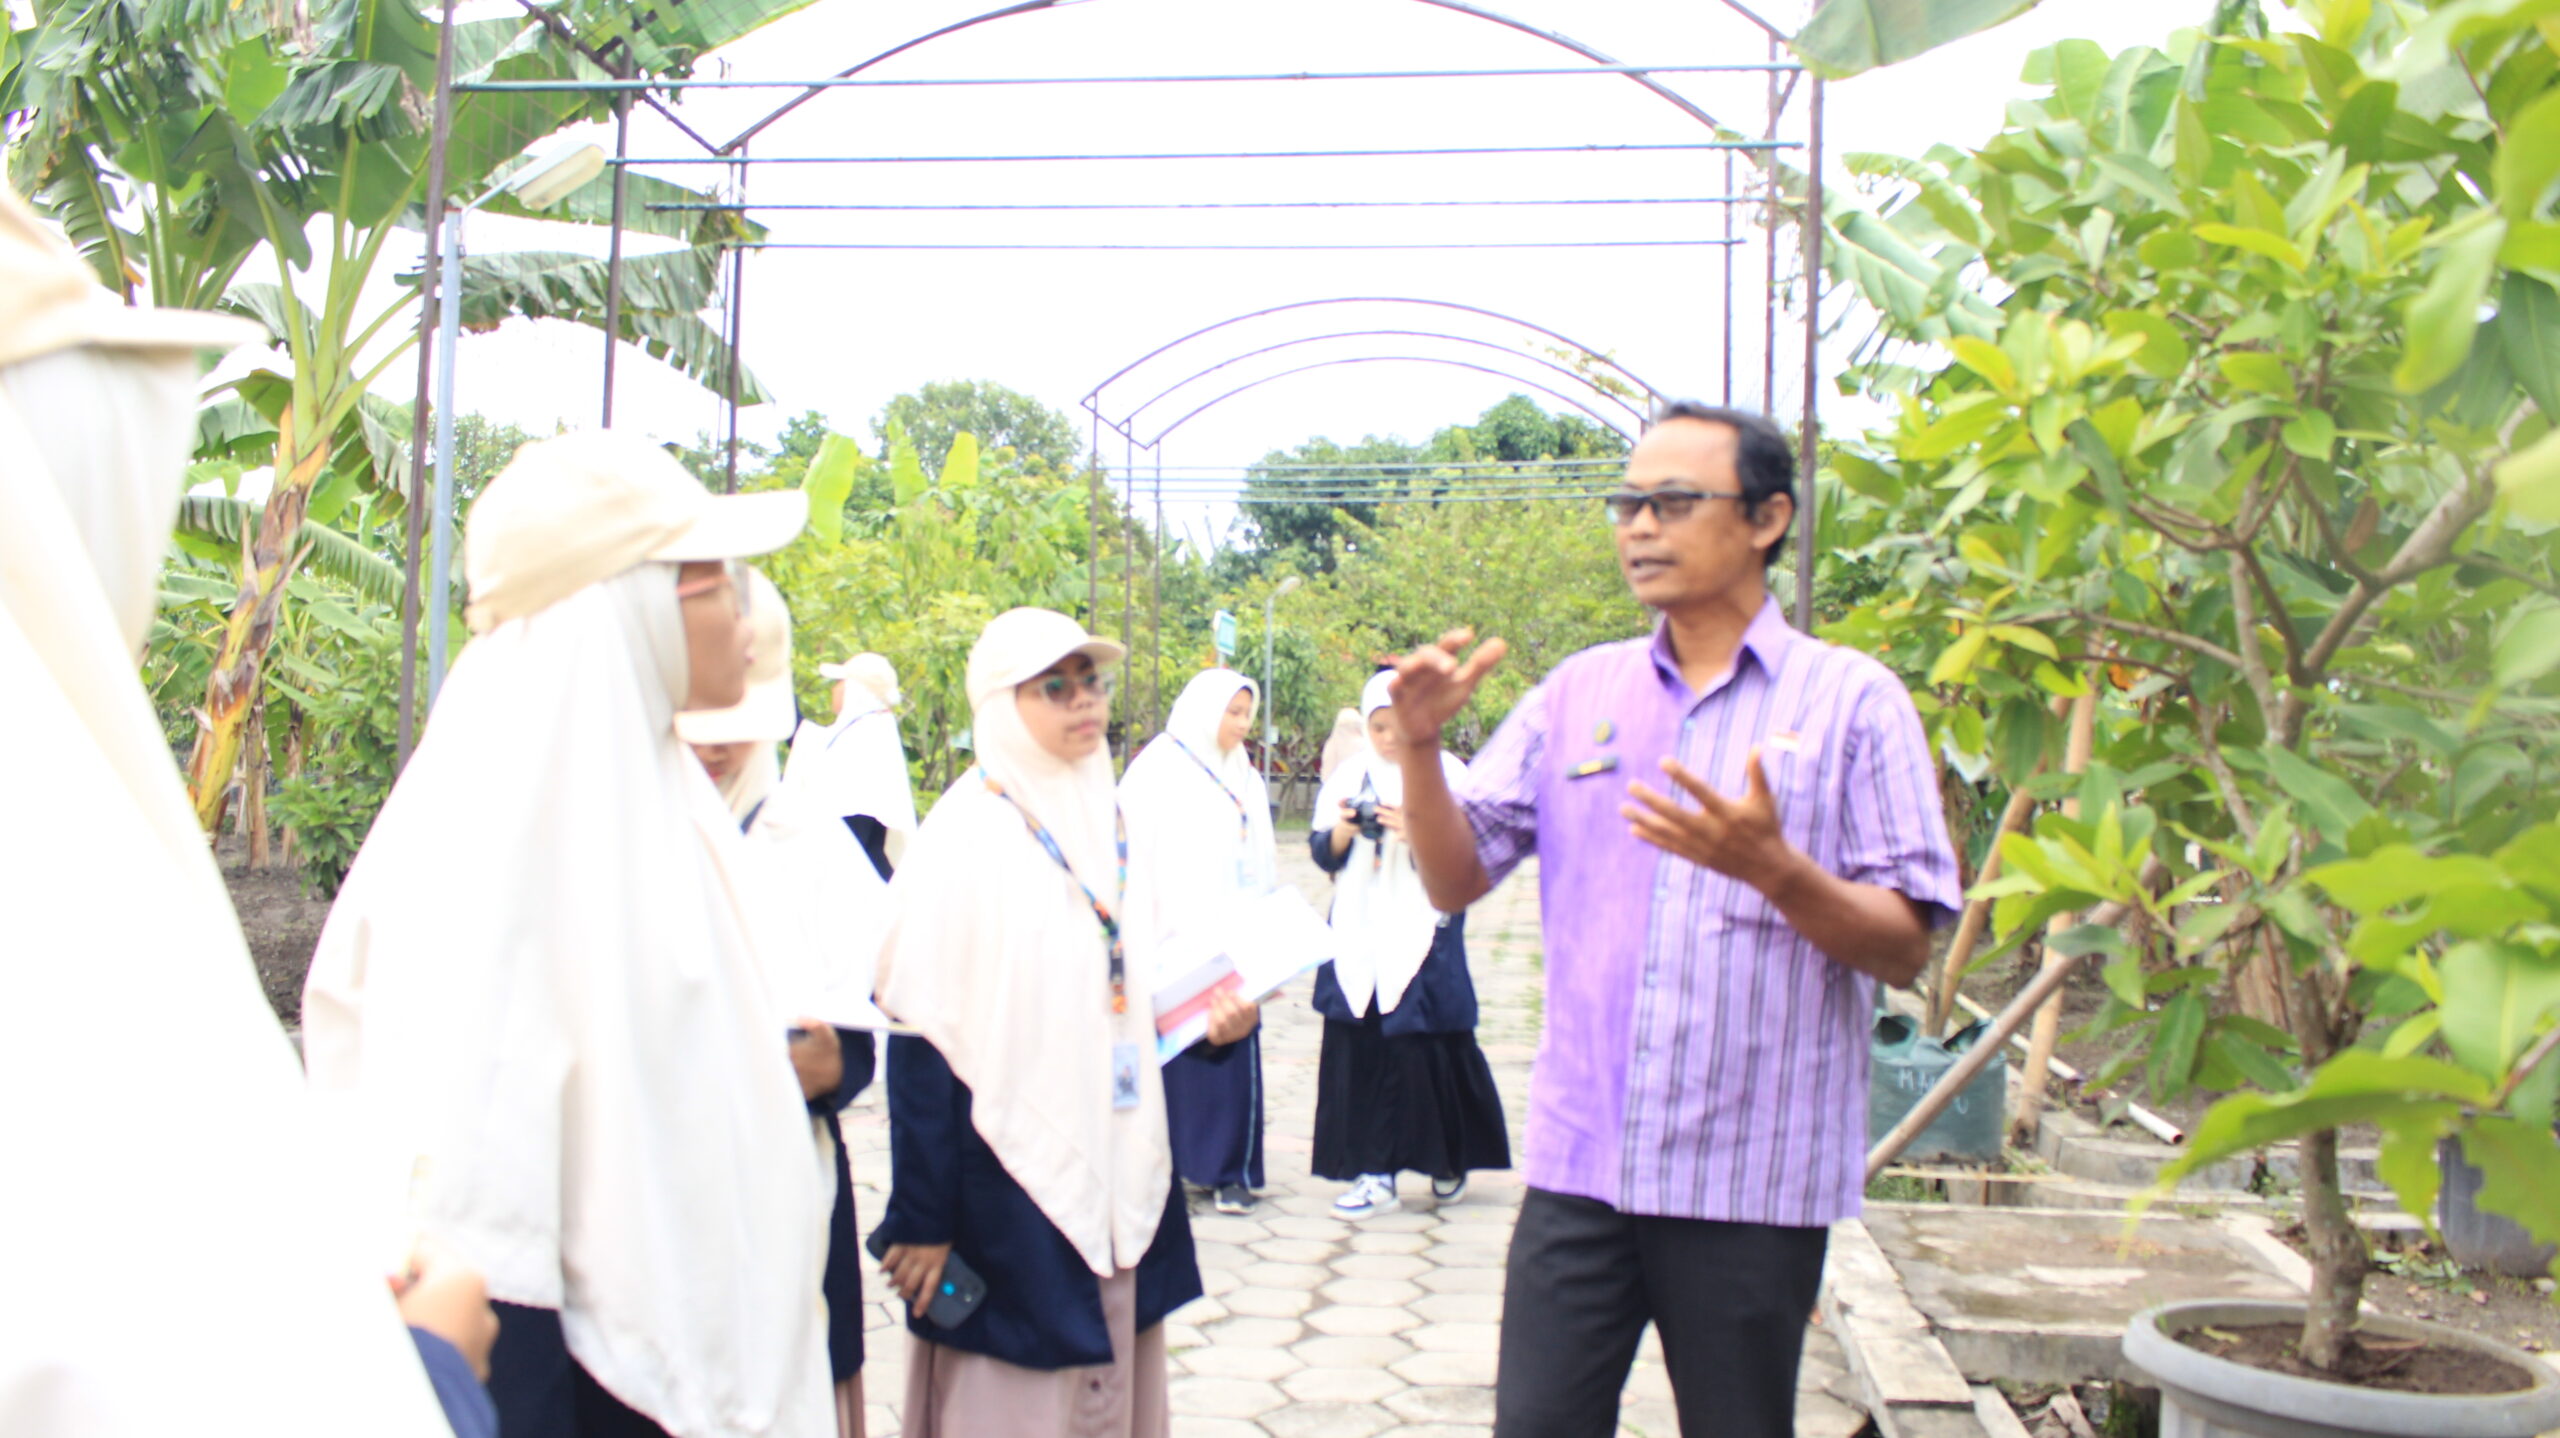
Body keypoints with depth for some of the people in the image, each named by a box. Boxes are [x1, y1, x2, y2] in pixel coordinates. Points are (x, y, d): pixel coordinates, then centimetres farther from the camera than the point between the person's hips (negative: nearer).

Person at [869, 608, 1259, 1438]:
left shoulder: (1112, 824, 9)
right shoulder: (965, 836, -11)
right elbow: (925, 1038, -13)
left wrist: (1213, 1016, -1)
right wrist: (921, 1220, -14)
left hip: (1121, 1173, 6)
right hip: (1007, 1185, -6)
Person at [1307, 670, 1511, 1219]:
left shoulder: (1448, 773, 0)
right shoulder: (1350, 774, 9)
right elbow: (1322, 853, 9)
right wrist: (1343, 830, -11)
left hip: (1423, 935, -3)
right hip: (1359, 936, 3)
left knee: (1423, 1050, -1)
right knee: (1357, 1051, -1)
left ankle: (1450, 1160, 22)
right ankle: (1373, 1172, 7)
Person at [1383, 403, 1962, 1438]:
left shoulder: (1851, 701, -2)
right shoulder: (1577, 693, 8)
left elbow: (1904, 950, -6)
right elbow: (1453, 880, 5)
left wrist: (1769, 866, -24)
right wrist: (1421, 746, -12)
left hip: (1753, 1183, -2)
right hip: (1579, 1160, 3)